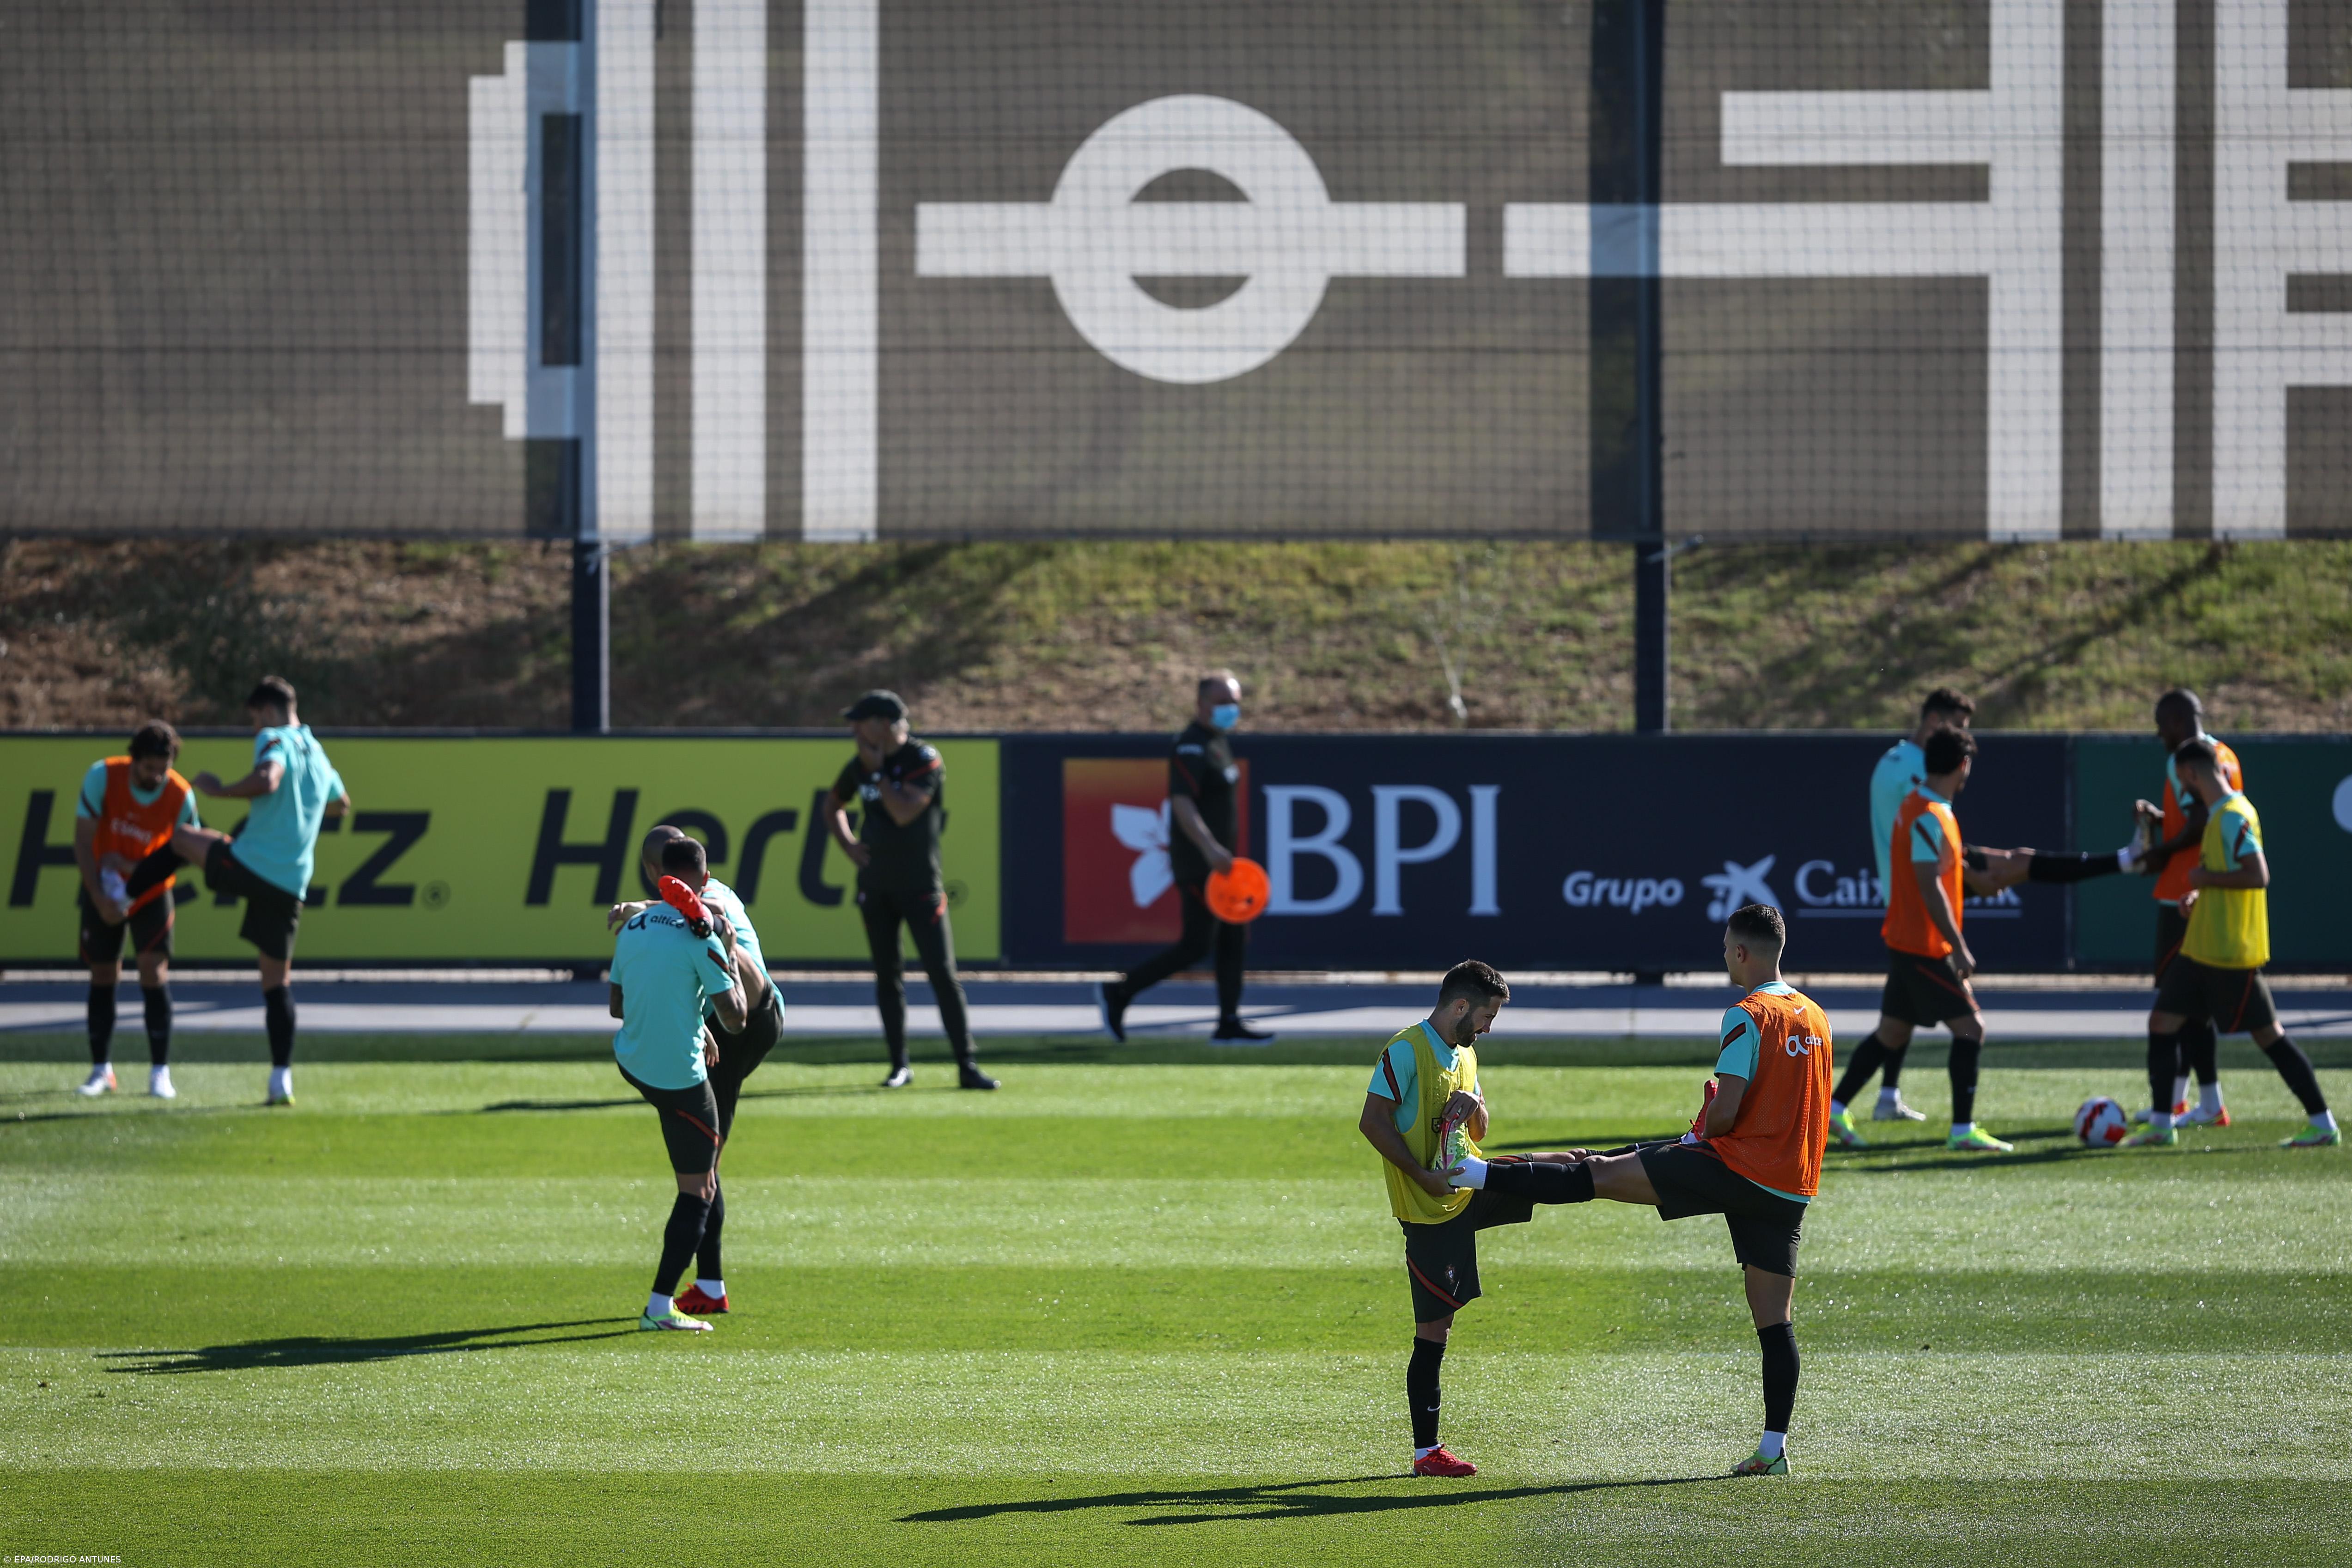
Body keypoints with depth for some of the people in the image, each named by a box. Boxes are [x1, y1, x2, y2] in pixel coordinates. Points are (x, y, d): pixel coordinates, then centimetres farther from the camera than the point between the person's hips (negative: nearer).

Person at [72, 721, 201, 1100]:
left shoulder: (181, 796, -19)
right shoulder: (102, 777, -20)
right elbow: (83, 841, -15)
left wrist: (132, 867, -20)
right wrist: (99, 897, -21)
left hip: (151, 893, -1)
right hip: (103, 891, 1)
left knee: (154, 970, -12)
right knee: (102, 976, 3)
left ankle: (160, 1072, -10)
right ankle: (102, 1071, 13)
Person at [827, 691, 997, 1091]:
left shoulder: (925, 761, -13)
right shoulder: (860, 765, 5)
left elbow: (904, 813, -25)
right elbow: (836, 804, 23)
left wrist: (878, 770, -18)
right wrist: (847, 842, 6)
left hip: (921, 885, -5)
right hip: (875, 885, 5)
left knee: (944, 975, -8)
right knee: (887, 975, 7)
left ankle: (967, 1067, -7)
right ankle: (899, 1065, 14)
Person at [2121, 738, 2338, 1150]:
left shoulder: (2234, 816, -17)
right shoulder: (2218, 814, 13)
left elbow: (2258, 875, -27)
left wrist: (2206, 879, -17)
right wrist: (2200, 894, 9)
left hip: (2232, 953, -10)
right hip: (2201, 947, 10)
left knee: (2268, 1035, -4)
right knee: (2162, 1023, 8)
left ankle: (2324, 1126, 2)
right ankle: (2161, 1127, 13)